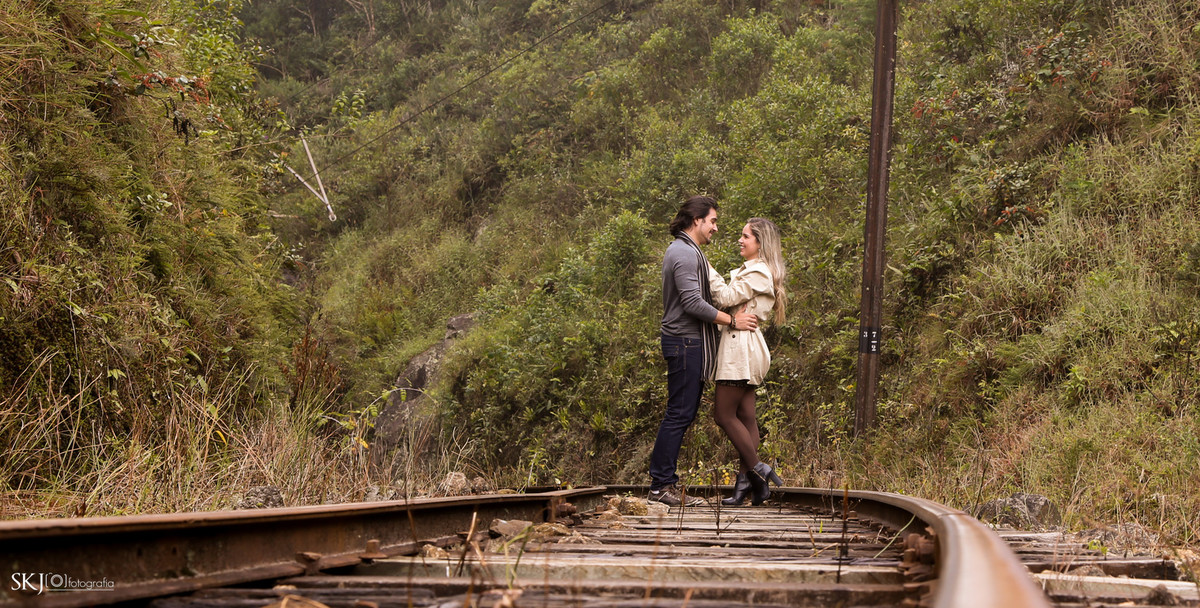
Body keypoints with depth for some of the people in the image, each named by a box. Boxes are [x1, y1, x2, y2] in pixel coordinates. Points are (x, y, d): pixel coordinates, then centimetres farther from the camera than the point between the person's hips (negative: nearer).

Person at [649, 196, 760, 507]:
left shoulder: (687, 251, 20)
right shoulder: (684, 253, -15)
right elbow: (693, 303, -22)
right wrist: (732, 320, -16)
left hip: (689, 343, 11)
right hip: (685, 343, -11)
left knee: (683, 413, 11)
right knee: (679, 413, -9)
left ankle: (663, 480, 15)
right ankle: (662, 484, -6)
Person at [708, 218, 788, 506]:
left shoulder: (757, 273, -11)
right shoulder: (750, 270, 22)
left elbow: (726, 297, -17)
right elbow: (731, 300, 20)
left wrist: (706, 268, -11)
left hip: (741, 345, -10)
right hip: (742, 348, 10)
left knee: (724, 414, -8)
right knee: (745, 415, 7)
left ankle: (758, 471, -5)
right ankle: (746, 482, 6)